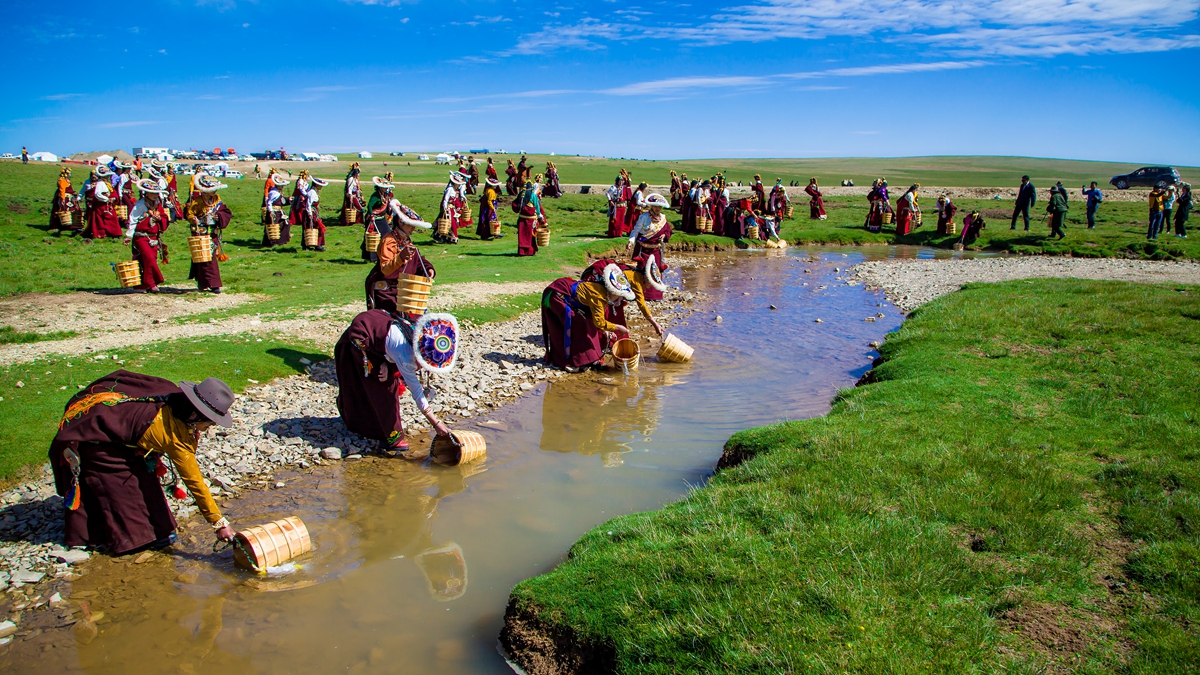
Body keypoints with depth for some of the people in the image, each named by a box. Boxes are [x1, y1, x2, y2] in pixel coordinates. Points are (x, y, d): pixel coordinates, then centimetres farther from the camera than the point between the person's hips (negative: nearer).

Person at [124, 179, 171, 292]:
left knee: (152, 260, 5)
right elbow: (132, 220, -10)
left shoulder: (158, 205, 11)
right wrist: (129, 235, -14)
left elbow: (166, 220, 15)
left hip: (154, 238, 6)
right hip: (141, 237, -6)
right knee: (149, 259, -16)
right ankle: (150, 284, -10)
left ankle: (145, 284, 15)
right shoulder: (140, 205, -8)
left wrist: (160, 218, -8)